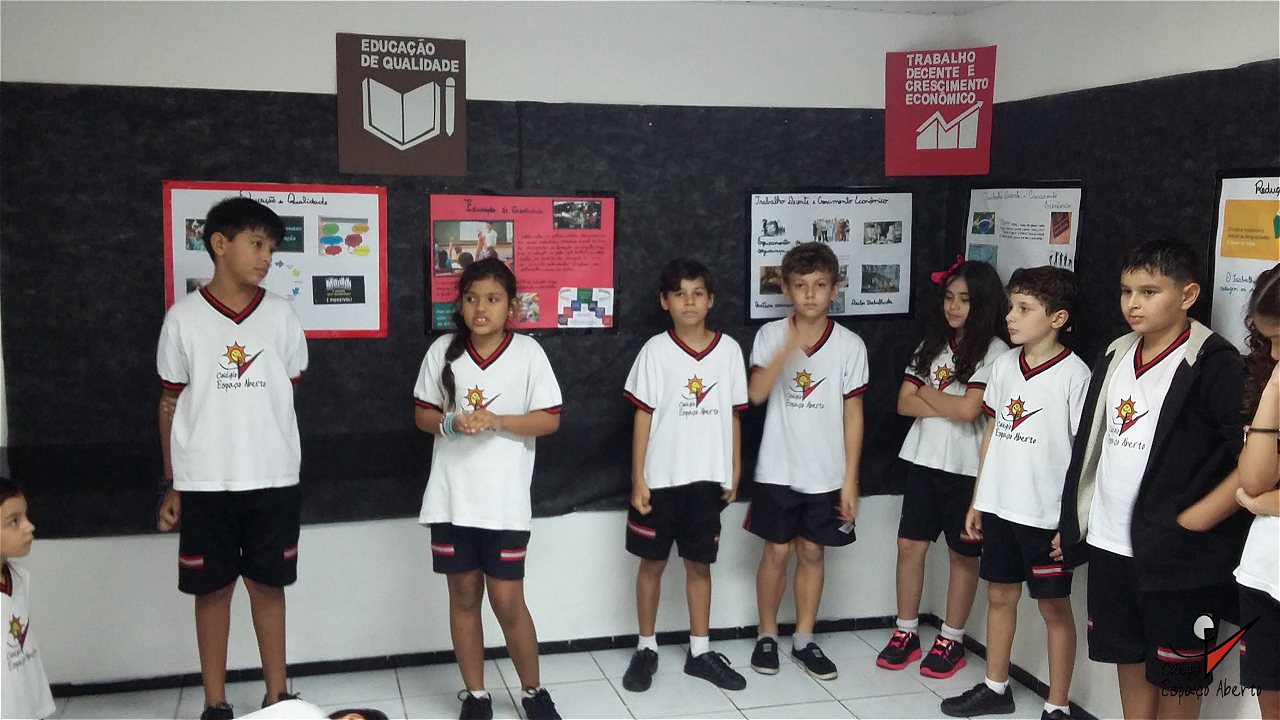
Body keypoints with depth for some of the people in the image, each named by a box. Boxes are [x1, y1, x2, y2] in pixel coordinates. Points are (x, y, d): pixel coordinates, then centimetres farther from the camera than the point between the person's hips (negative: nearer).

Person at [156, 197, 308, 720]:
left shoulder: (280, 315, 2)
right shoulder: (184, 318, -2)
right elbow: (170, 404, 4)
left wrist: (275, 454, 6)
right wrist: (171, 485, 4)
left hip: (272, 479, 1)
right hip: (204, 481, -1)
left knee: (268, 584, 9)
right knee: (212, 588, 8)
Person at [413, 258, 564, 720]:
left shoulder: (527, 352, -5)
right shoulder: (443, 351, 1)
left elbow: (550, 420, -5)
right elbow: (422, 414, 7)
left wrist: (497, 421, -19)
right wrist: (450, 424, -14)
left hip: (505, 501, -2)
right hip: (452, 498, 2)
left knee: (507, 601, 2)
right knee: (463, 595, 12)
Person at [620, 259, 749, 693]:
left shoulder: (728, 350, 0)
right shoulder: (655, 350, -6)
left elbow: (733, 415, 7)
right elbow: (643, 417, -5)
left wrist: (735, 473, 7)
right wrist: (638, 479, -7)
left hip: (707, 478, 2)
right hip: (661, 477, -2)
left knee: (699, 563, 12)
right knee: (653, 561, 9)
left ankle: (700, 653, 24)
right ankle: (646, 650, 23)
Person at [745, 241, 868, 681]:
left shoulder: (850, 345, -4)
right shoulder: (771, 335, -5)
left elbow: (853, 413, -1)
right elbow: (755, 394, -18)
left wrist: (850, 478, -2)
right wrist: (788, 349, -32)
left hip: (827, 473, 1)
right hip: (778, 470, -1)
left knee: (812, 553, 11)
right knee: (777, 552, 6)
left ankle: (804, 640, 25)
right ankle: (766, 636, 24)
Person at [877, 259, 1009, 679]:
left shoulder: (994, 351, -9)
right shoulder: (932, 344, 9)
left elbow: (969, 409, -18)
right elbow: (905, 403, 3)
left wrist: (927, 392, -4)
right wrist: (950, 407, -12)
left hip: (966, 467, -5)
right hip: (924, 460, 5)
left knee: (962, 554, 8)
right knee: (910, 545, 7)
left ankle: (952, 640, 20)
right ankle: (906, 633, 20)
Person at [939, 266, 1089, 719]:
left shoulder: (1074, 374, -13)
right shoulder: (1004, 364, 4)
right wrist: (977, 499, 12)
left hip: (1048, 513, -6)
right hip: (999, 506, 6)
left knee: (1054, 606, 8)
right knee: (999, 595, 17)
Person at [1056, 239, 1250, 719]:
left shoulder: (1214, 365, -13)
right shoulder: (1116, 357, 8)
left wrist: (1196, 519, -17)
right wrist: (1073, 519, 15)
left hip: (1177, 556, -6)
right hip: (1109, 544, 6)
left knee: (1173, 679, 9)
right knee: (1129, 663, 18)